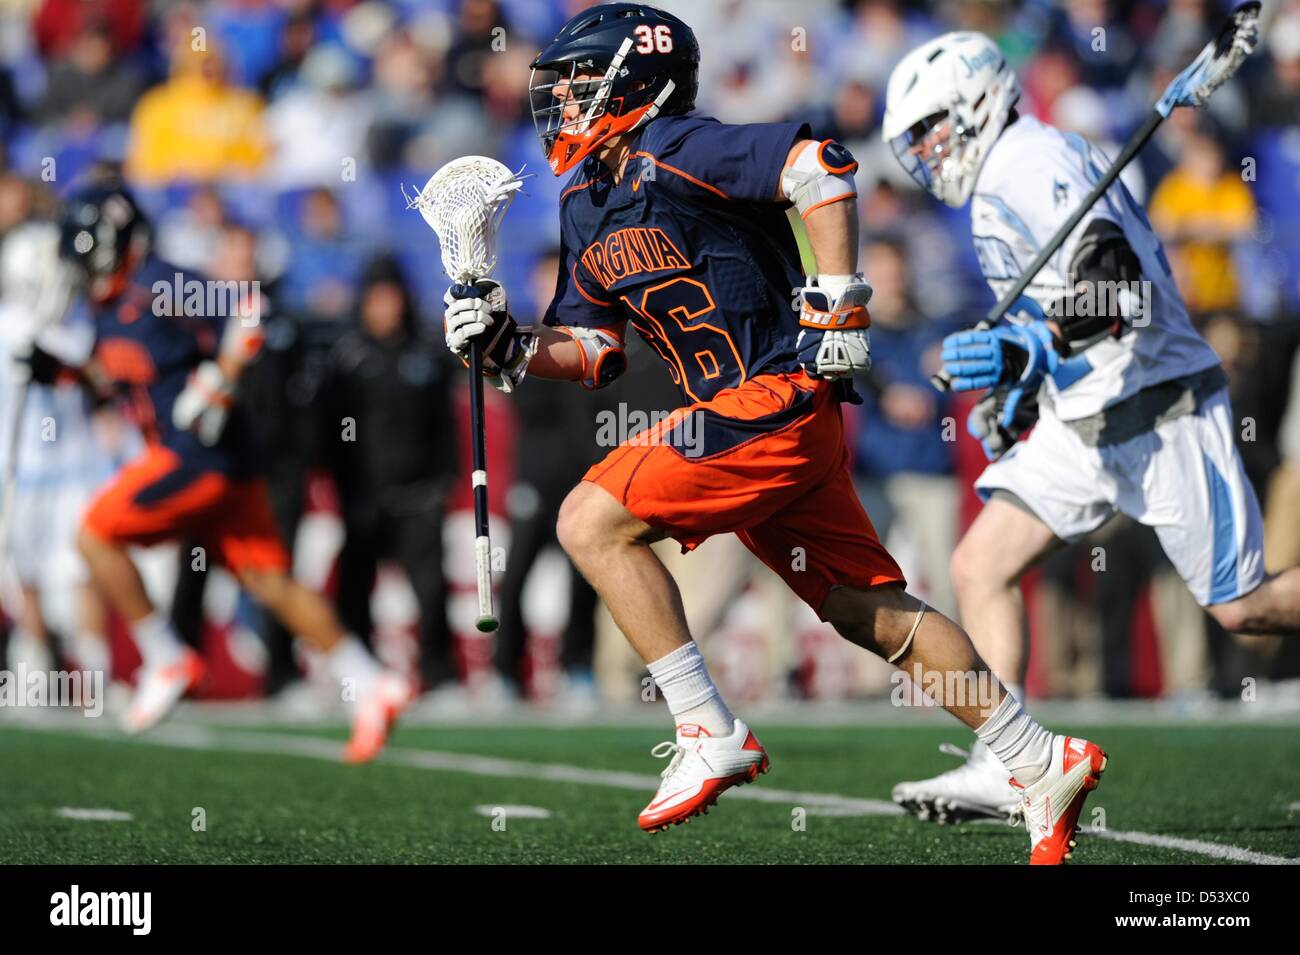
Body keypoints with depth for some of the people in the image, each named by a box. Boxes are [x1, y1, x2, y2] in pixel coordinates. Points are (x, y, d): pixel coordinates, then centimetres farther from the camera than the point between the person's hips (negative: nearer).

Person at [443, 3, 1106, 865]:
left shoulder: (670, 150, -10)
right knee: (871, 613, 8)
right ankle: (1046, 767, 12)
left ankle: (710, 736, -12)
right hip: (737, 413, 9)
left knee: (592, 523, -14)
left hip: (777, 398, -9)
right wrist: (510, 348, 4)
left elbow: (825, 170, -19)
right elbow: (594, 348, 21)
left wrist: (839, 303, -19)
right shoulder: (586, 204, 18)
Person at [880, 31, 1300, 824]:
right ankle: (1005, 768, -8)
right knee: (981, 564, -4)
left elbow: (1114, 285, -26)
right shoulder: (1007, 178, 17)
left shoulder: (1027, 162, -15)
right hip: (1086, 421, 10)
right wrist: (1020, 389, 22)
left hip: (1161, 413, -10)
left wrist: (1029, 351, -36)